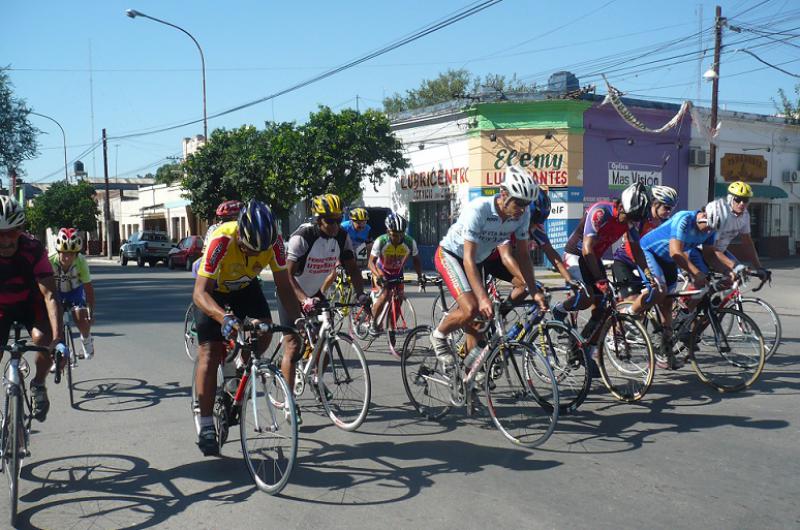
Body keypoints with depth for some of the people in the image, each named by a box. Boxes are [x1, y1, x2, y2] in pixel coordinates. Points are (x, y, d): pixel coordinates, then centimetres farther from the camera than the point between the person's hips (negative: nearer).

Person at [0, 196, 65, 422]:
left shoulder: (33, 250, -29)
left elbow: (50, 295, -34)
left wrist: (58, 339, -44)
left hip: (30, 302, -1)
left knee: (44, 339, -28)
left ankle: (38, 385, 0)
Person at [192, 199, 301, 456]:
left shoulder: (274, 241, -28)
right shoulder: (222, 241, -39)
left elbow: (283, 286, -18)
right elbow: (200, 293, -42)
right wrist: (224, 317, -59)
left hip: (245, 286, 4)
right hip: (212, 288, -3)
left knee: (264, 331, -17)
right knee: (210, 351, -11)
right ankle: (206, 427, -6)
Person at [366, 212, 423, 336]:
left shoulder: (410, 242, -24)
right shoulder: (380, 241, -30)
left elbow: (416, 260, -9)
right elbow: (371, 262, -28)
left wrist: (420, 276, -21)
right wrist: (378, 276, -44)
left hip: (397, 273, 3)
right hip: (381, 271, -3)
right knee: (384, 295, -24)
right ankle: (373, 323, -3)